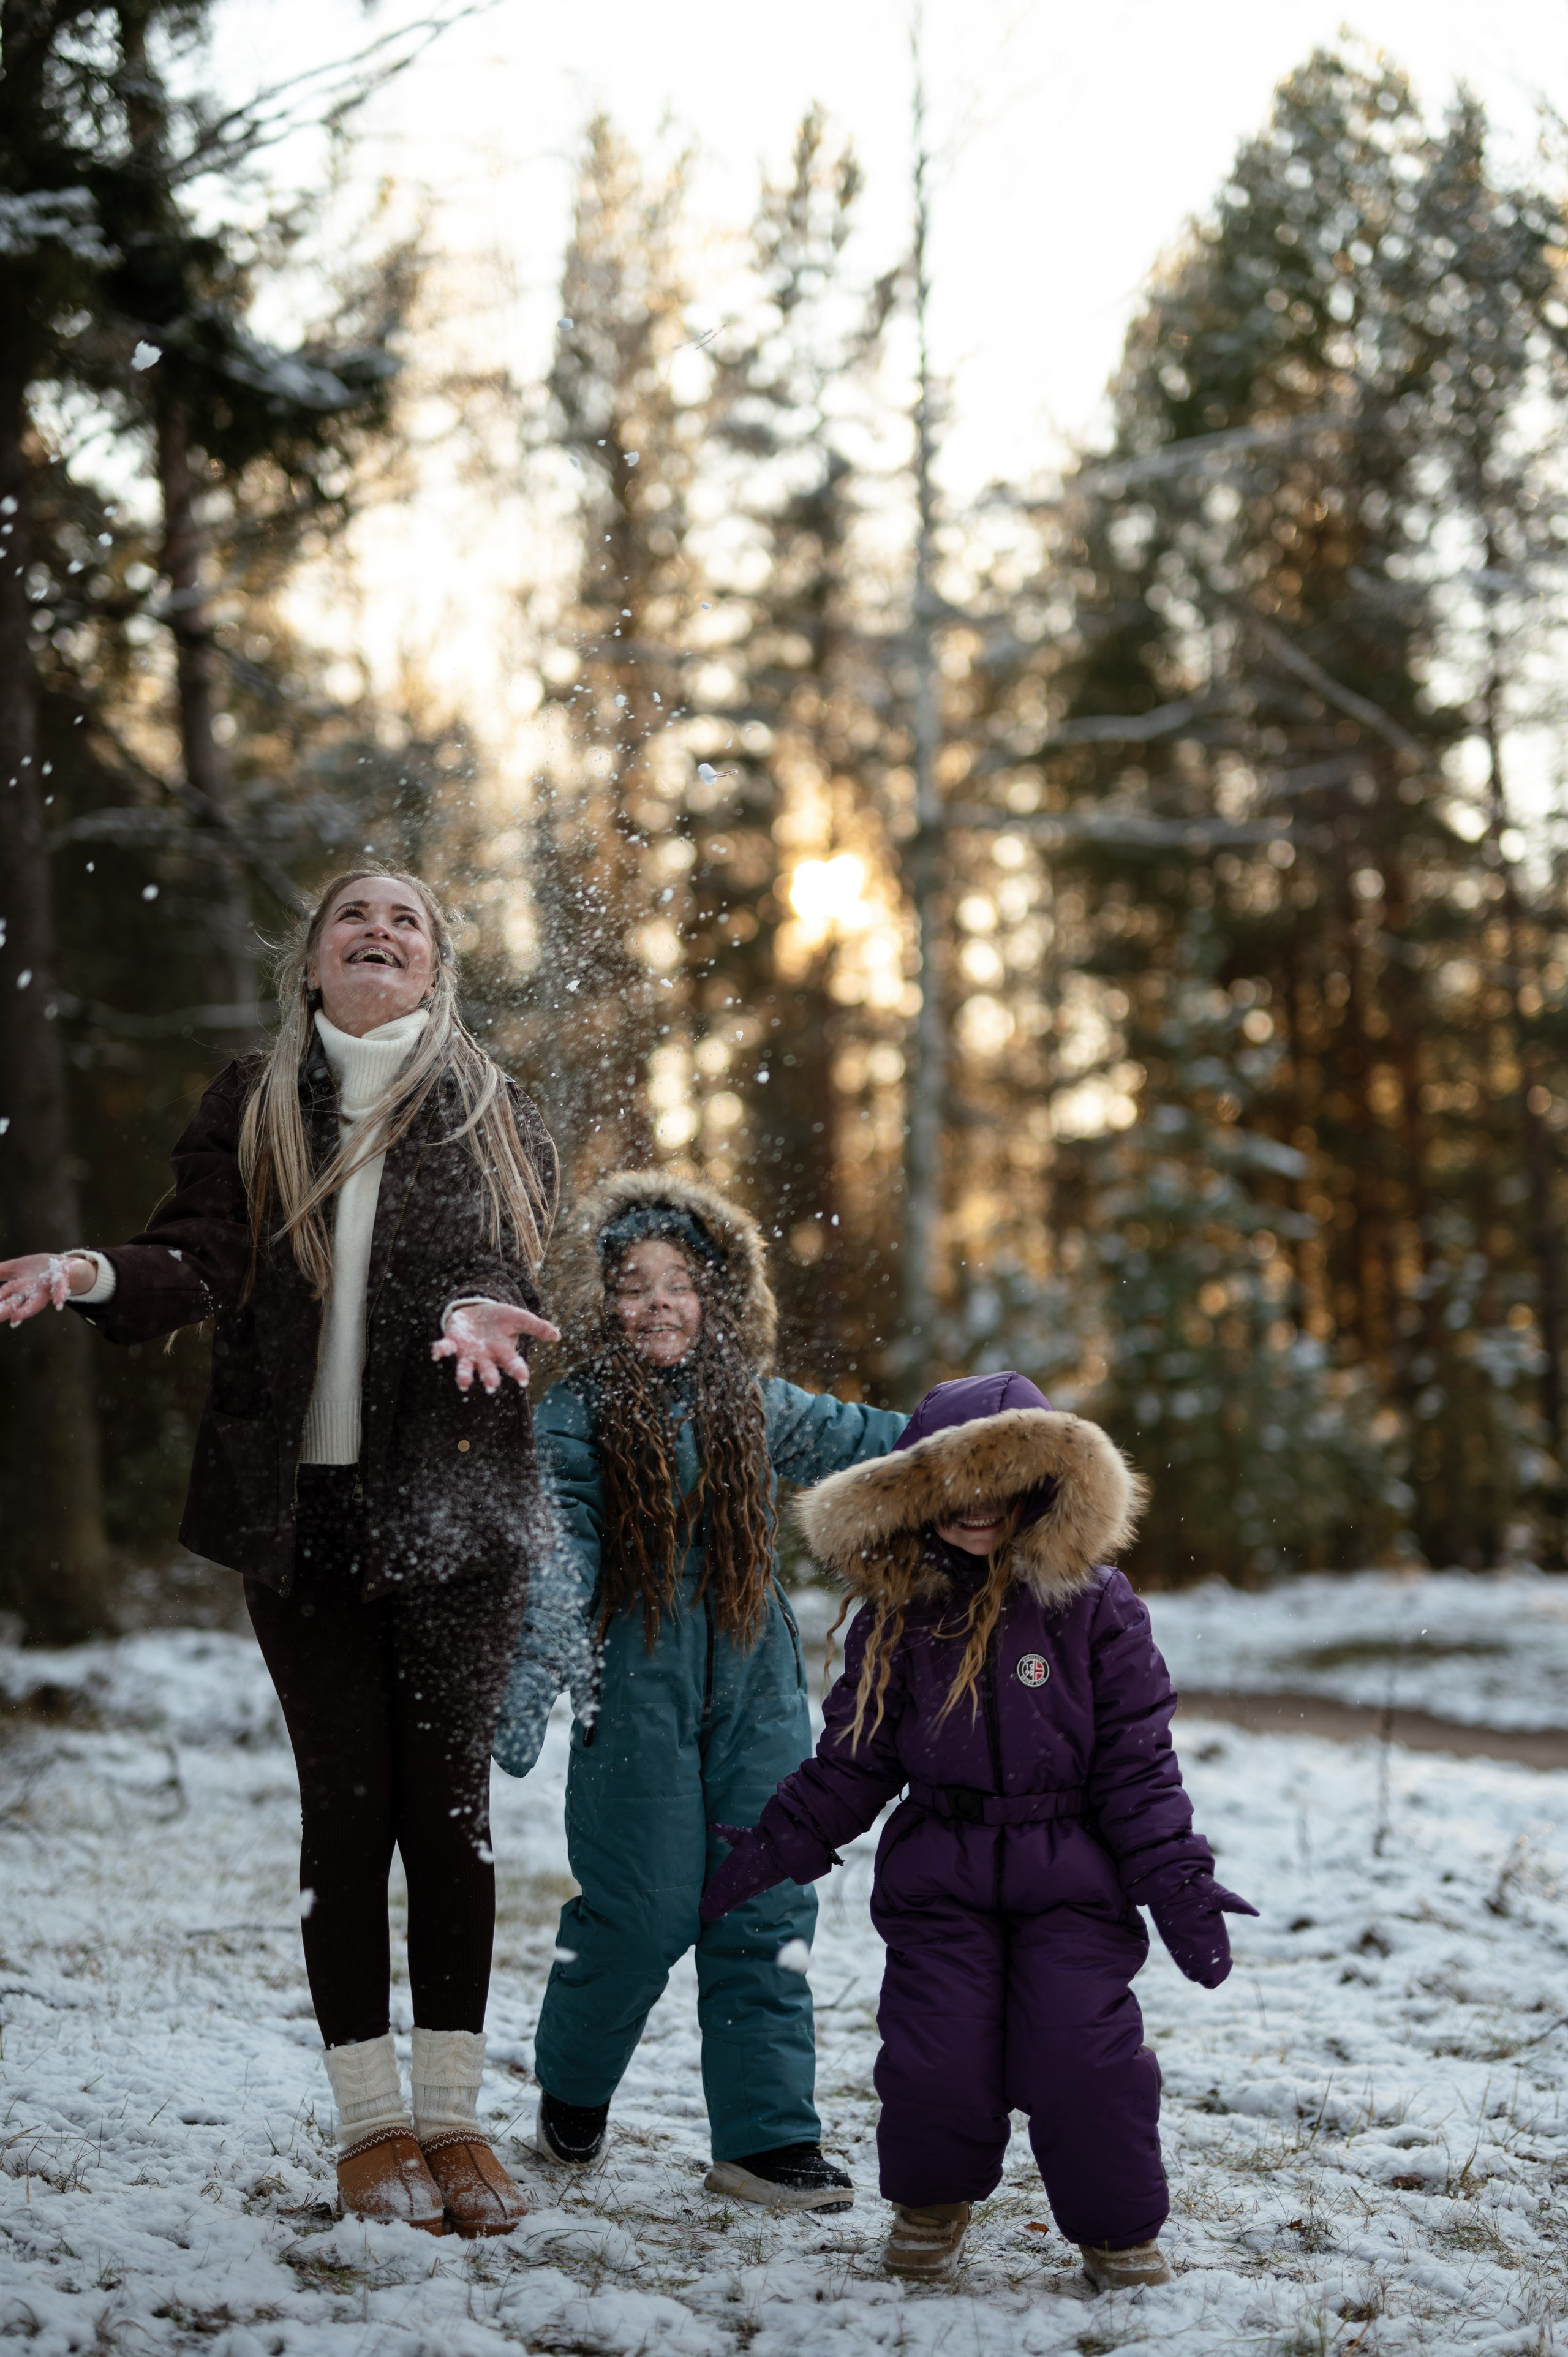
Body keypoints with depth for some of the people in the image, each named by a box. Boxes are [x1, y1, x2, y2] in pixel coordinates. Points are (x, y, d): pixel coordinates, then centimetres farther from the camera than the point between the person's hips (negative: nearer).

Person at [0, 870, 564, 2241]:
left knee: (449, 1800, -1)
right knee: (346, 1800, 1)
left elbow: (509, 1258, -5)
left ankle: (454, 2118, 8)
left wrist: (478, 1310, -28)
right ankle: (369, 2125, 9)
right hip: (298, 1502, 1)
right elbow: (197, 1263, -3)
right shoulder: (250, 1111, 10)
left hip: (454, 1502, 0)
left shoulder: (495, 1115, 8)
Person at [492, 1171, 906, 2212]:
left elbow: (860, 1437, 24)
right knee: (646, 1909, -4)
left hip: (756, 1686, 4)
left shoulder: (752, 1403, 9)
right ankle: (573, 2089, 23)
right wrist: (534, 1675, -24)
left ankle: (768, 2137, 8)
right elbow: (562, 1548, -12)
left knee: (765, 1909, 1)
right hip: (640, 1688, -4)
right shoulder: (577, 1414, -2)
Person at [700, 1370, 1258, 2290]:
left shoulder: (1093, 1605, -2)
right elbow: (854, 1761, 11)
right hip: (938, 1875, 2)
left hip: (1071, 1875, -2)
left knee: (1083, 2053, -11)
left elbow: (1138, 1764, -1)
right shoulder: (896, 1614, 5)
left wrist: (1179, 1882, -8)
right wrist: (775, 1847, 3)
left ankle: (1121, 2226, 15)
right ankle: (933, 2200, 25)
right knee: (938, 2053, -6)